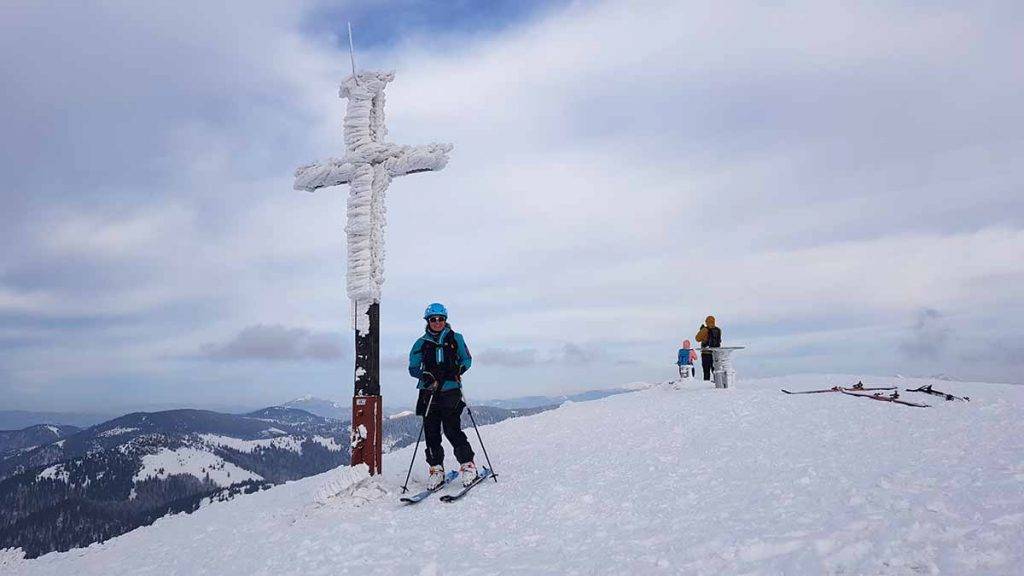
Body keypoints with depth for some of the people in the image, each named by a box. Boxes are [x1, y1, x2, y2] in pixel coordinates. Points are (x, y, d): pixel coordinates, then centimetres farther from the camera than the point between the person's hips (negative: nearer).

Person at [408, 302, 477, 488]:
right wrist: (425, 375, -14)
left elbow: (467, 359, 13)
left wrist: (457, 370, -8)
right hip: (429, 393, 2)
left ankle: (468, 465, 2)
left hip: (450, 391, -2)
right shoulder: (421, 343, 10)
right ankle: (436, 469, 13)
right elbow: (413, 368, 7)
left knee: (452, 429, -10)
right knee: (431, 432, 2)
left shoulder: (455, 339, 8)